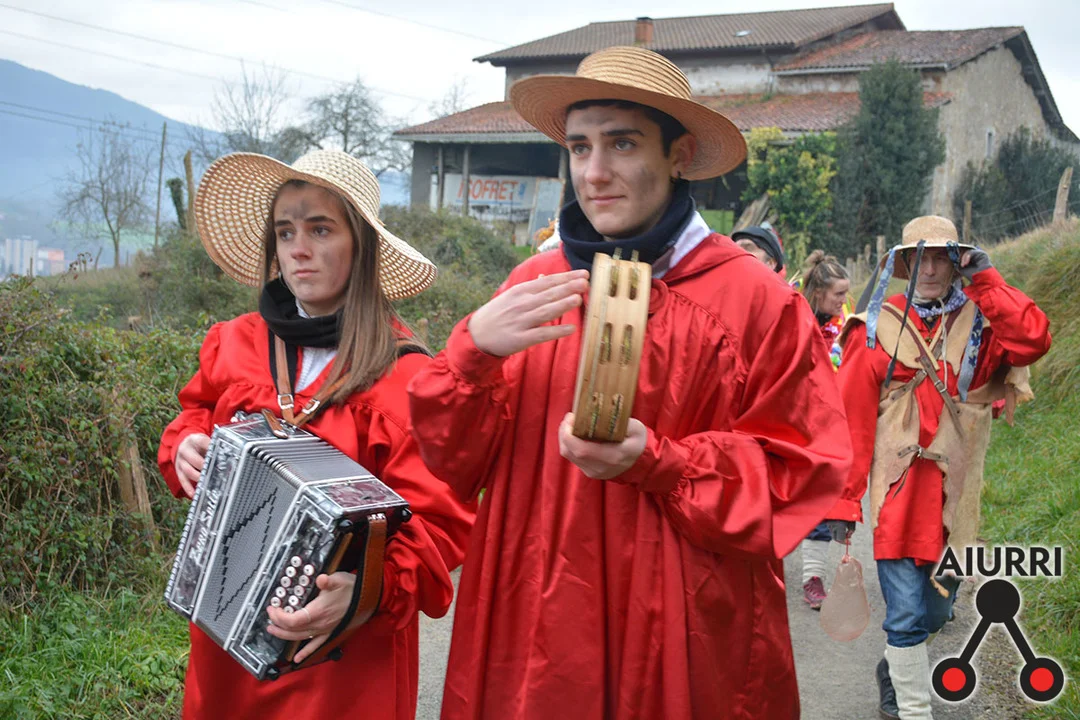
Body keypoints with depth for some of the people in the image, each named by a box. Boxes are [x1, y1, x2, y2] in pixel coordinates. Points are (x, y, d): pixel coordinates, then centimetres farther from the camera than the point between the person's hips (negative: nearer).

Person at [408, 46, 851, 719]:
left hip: (686, 642, -2)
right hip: (531, 623, 3)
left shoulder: (755, 298, -7)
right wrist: (475, 348, -16)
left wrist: (654, 461, -20)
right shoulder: (532, 286, 3)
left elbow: (797, 474, -6)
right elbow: (455, 461, 2)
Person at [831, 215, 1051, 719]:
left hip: (955, 496, 3)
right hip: (898, 493, -3)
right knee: (907, 613, -5)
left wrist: (986, 280, -13)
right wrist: (843, 498, -9)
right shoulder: (878, 328, -3)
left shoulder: (981, 322, 4)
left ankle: (896, 668, 43)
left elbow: (1034, 340, -19)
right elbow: (852, 420, -6)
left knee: (937, 609, 17)